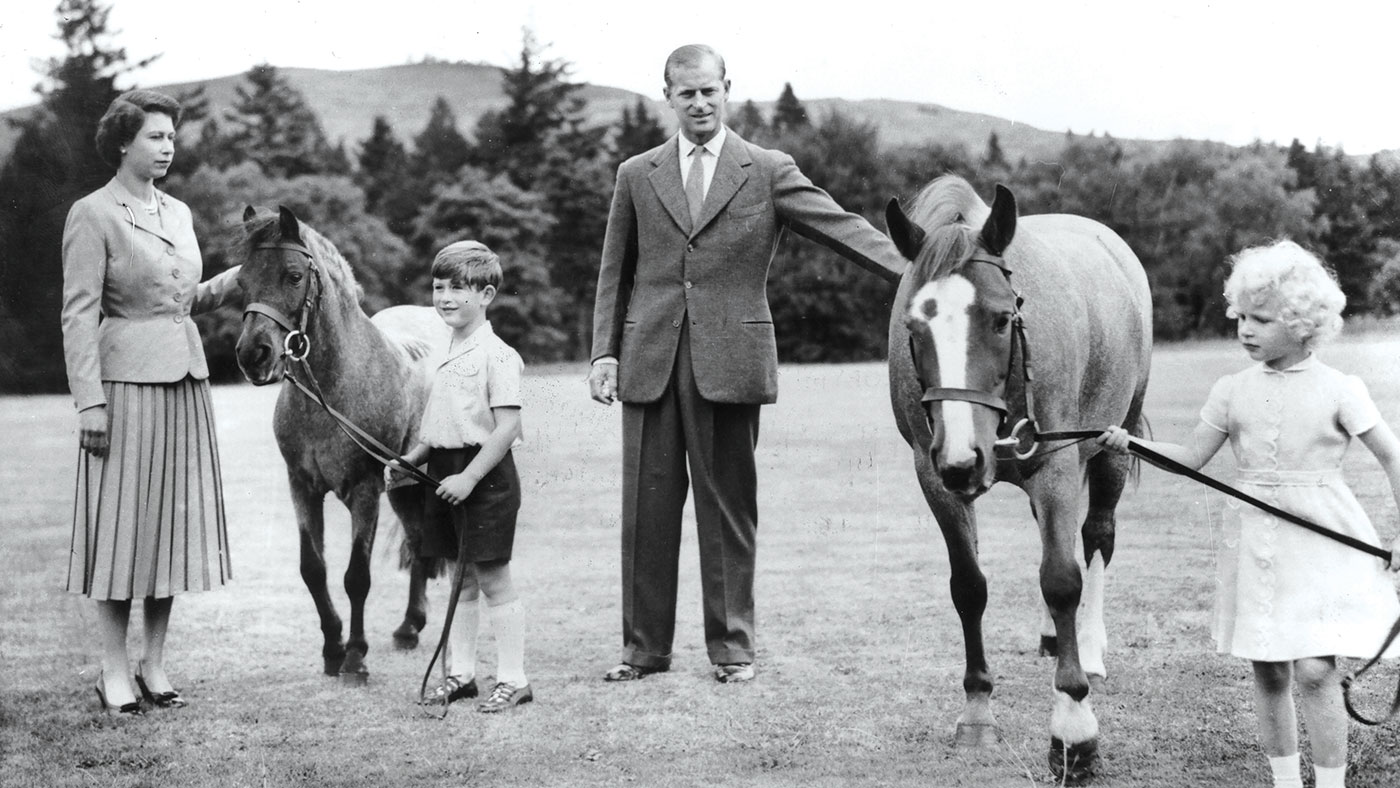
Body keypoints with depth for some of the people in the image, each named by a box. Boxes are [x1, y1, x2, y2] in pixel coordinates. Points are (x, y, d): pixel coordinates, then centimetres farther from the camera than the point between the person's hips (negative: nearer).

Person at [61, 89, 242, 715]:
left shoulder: (178, 213, 14)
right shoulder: (92, 216, -7)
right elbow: (79, 315, -11)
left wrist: (243, 277, 4)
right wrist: (89, 400, -17)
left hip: (186, 378, 7)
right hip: (127, 381, -7)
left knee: (173, 519, 9)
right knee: (122, 519, -1)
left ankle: (153, 664, 19)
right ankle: (114, 670, 7)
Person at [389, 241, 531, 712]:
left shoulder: (497, 355, -15)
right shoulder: (443, 351, 11)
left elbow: (506, 429, -19)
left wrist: (468, 477, -21)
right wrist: (409, 460, 8)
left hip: (484, 475, -8)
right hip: (445, 471, 8)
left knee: (493, 580, -2)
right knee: (461, 579, 15)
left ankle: (513, 679, 5)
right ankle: (460, 673, 22)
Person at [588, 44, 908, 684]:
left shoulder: (769, 172, 4)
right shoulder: (637, 175, 12)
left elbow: (843, 227, -4)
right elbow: (614, 274, 14)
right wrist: (604, 352, 5)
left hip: (729, 361, -2)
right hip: (650, 361, 2)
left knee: (729, 505, 4)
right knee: (647, 506, 5)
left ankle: (731, 646, 13)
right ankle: (644, 646, 14)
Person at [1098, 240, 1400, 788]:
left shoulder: (1338, 390, -6)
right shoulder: (1233, 391, 5)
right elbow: (1192, 458, 7)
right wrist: (1130, 444, -8)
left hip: (1323, 543, -4)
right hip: (1255, 545, 4)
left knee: (1314, 670, -12)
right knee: (1268, 673, 9)